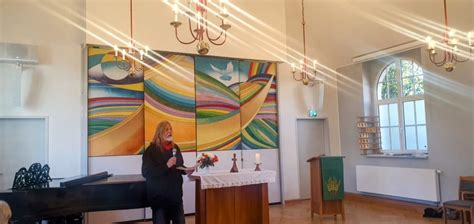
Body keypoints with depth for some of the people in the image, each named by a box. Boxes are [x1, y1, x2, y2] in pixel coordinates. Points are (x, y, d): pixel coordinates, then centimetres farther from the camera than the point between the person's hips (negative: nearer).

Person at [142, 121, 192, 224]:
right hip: (159, 195, -6)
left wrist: (186, 170, -1)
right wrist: (167, 165, -26)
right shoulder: (151, 150, -11)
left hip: (176, 193, 6)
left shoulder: (175, 148, 9)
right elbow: (146, 173, -20)